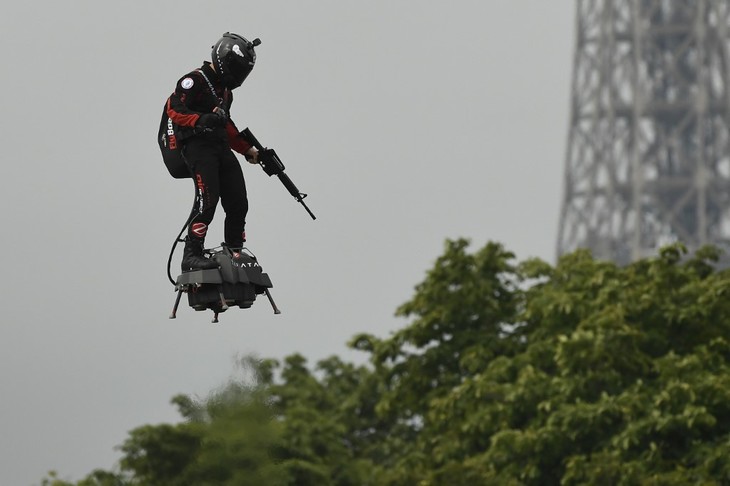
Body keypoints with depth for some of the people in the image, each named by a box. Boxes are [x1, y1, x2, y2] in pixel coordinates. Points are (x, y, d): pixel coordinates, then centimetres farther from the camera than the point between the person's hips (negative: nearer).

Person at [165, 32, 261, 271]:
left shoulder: (225, 89, 26)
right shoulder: (195, 80, -3)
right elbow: (173, 108, -15)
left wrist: (247, 149, 29)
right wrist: (203, 120, -28)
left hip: (221, 148, 9)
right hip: (198, 146, -9)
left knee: (238, 204, 0)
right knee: (208, 197, -24)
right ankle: (191, 256, -25)